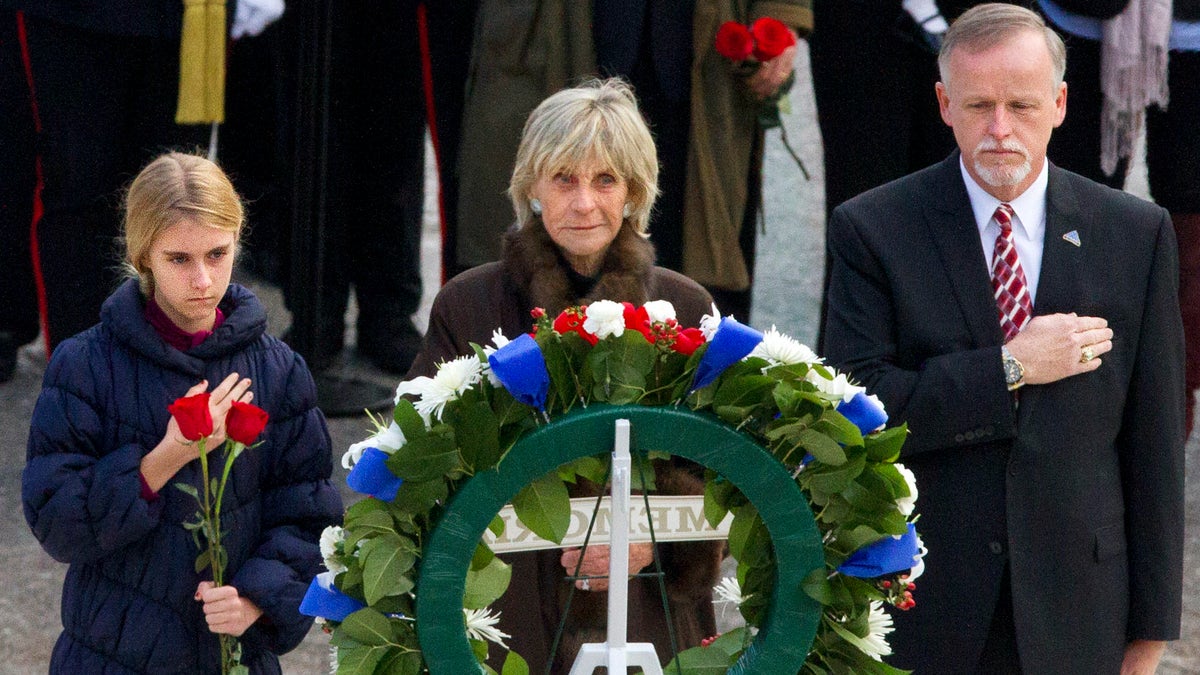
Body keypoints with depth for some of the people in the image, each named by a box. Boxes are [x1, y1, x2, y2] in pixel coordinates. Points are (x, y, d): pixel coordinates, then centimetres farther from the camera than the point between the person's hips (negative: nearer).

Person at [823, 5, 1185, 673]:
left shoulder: (1138, 234, 3)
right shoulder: (874, 230, -3)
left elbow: (1155, 441, 4)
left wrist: (1150, 621, 4)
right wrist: (1010, 367, -16)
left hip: (1073, 617, 1)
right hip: (915, 608, -1)